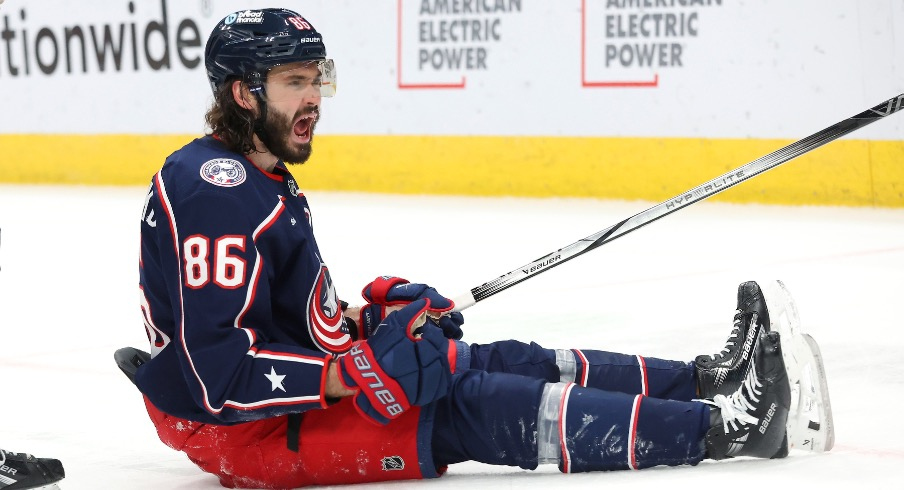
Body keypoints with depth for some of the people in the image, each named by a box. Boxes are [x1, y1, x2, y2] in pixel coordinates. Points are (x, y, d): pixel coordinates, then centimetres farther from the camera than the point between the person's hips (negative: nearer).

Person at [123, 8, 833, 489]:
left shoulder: (258, 178, 13)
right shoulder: (216, 193, -22)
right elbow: (220, 376, -28)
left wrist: (365, 318, 7)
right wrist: (358, 374, -27)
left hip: (303, 386, 10)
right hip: (242, 433, -10)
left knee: (506, 364, 2)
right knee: (465, 405, -16)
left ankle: (710, 378, 4)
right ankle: (730, 424, -18)